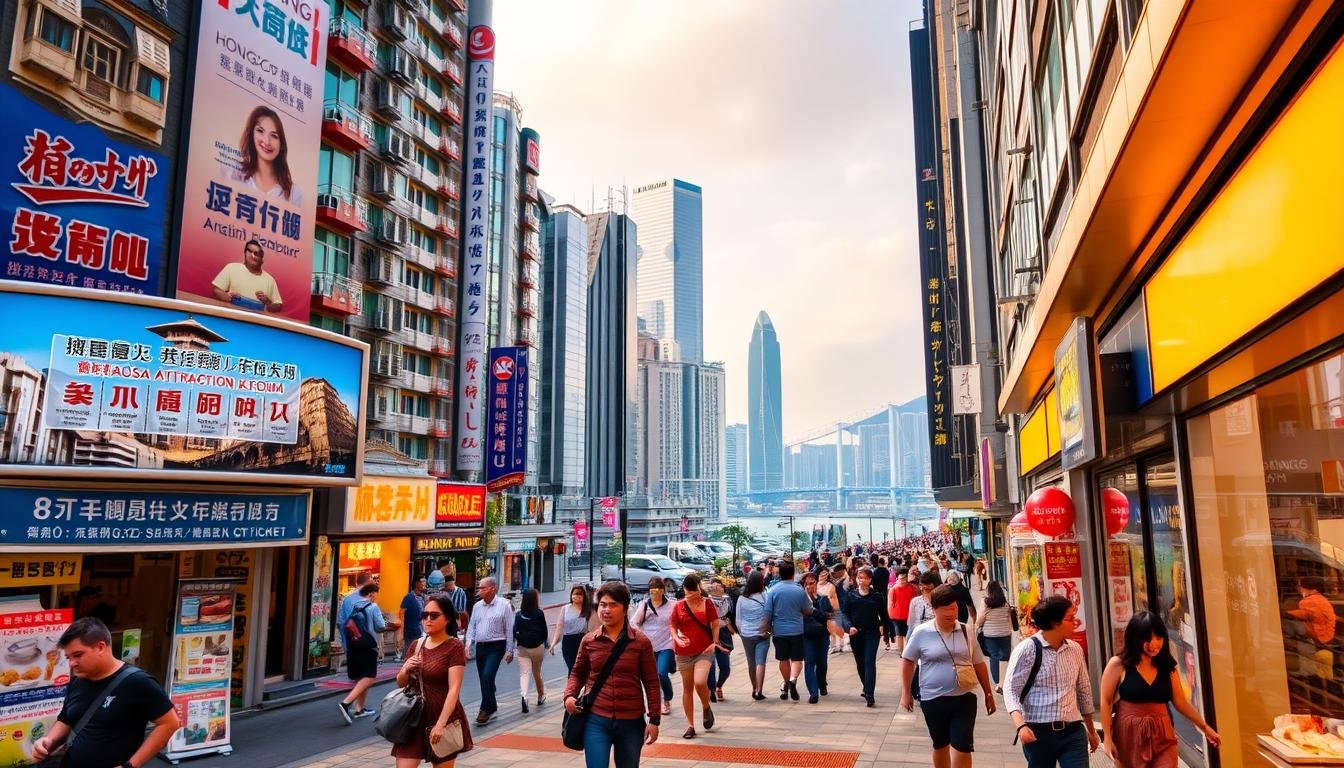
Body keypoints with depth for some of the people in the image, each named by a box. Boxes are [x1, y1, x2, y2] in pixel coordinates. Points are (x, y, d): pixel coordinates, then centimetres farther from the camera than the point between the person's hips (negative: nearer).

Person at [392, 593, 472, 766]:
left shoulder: (454, 646, -10)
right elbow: (401, 683, 14)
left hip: (444, 718, -5)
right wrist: (405, 670, -8)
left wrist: (441, 724, -24)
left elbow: (454, 689, -17)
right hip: (415, 717, 5)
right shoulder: (417, 645, 6)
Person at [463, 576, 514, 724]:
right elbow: (471, 626, 12)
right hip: (480, 646, 6)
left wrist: (509, 650, -6)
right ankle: (492, 706, 28)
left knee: (488, 677, -17)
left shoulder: (504, 605, -7)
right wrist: (468, 643, -4)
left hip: (496, 647, -6)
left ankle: (485, 709, -5)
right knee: (484, 679, 12)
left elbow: (509, 629, -5)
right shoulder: (477, 606, 9)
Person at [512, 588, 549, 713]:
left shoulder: (518, 614, -2)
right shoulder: (539, 613, -7)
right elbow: (544, 630, 0)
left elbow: (515, 630, -2)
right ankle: (541, 696, 32)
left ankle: (524, 695, -24)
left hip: (522, 647, 1)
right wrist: (544, 643, 15)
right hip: (537, 647, -1)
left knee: (524, 673, -1)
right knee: (537, 672, 16)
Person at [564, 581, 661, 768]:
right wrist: (569, 695, -5)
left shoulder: (641, 641, -4)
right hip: (596, 720, 0)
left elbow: (651, 682, -1)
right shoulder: (589, 641, 0)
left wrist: (654, 719, -3)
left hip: (631, 722, 0)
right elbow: (577, 673, 13)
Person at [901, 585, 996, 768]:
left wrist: (988, 694, 12)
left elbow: (979, 664, 10)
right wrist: (906, 693, 2)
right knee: (940, 745, 15)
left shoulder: (966, 632, 0)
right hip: (933, 699, -1)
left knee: (963, 746, -5)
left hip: (964, 698, 1)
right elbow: (907, 660, 2)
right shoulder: (921, 632, -8)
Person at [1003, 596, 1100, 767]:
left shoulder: (1075, 650, 6)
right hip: (1038, 732, -4)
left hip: (1073, 731, 4)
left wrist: (1091, 730, 24)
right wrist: (1021, 725, -28)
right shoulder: (1027, 650, -11)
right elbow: (1011, 689, -13)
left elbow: (1083, 690, 17)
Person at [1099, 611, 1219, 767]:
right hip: (1129, 736, -2)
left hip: (1163, 737, 3)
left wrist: (1204, 727, 16)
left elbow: (1181, 702, 16)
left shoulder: (1168, 667, 6)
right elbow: (1106, 702, -4)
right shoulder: (1118, 665, -6)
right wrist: (1107, 737, -8)